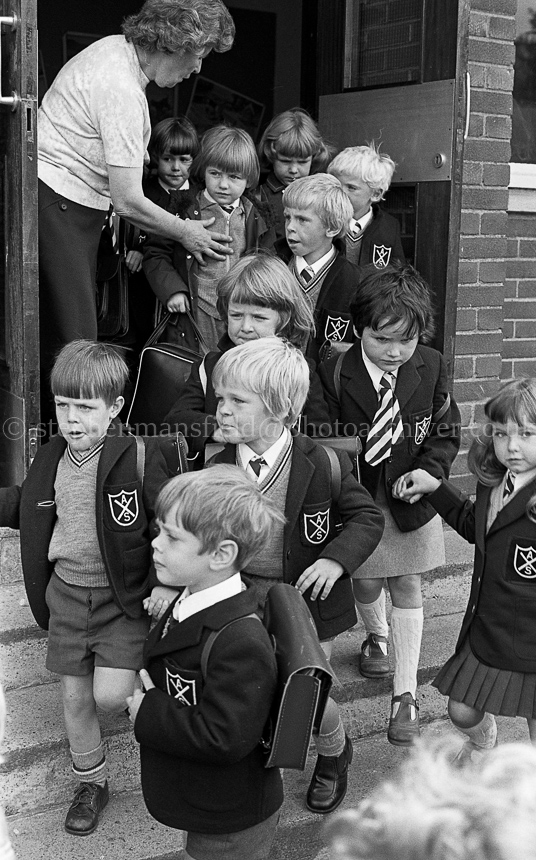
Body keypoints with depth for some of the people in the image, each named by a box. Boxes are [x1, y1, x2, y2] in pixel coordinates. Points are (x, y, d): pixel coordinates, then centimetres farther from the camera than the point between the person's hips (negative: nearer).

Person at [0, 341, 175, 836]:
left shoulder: (140, 458, -18)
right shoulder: (50, 460, -1)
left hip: (126, 596, -5)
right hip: (67, 594, 5)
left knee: (111, 696, -12)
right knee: (75, 699, 13)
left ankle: (145, 683, 24)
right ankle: (91, 783, 35)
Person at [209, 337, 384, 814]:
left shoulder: (321, 464, -17)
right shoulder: (218, 471, -8)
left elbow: (367, 517, -6)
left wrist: (336, 559, -23)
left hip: (307, 599, -3)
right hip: (242, 599, 3)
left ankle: (335, 753, 41)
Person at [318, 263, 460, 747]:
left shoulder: (431, 367, -10)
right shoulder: (333, 375, -18)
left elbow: (446, 431, -1)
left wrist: (426, 474, -16)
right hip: (357, 498, -1)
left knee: (407, 588, 7)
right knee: (366, 582, 14)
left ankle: (406, 694, 16)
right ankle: (376, 637, 51)